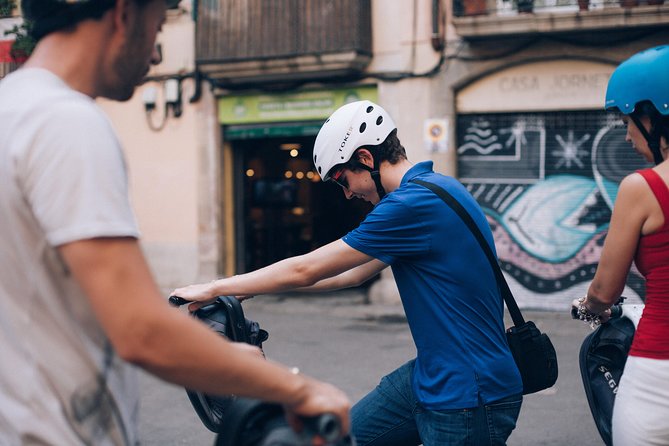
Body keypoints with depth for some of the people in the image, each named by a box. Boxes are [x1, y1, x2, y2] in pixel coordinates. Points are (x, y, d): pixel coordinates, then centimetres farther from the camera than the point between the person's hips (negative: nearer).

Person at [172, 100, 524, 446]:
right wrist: (255, 288, 17)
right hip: (430, 376, 9)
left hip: (468, 397, -9)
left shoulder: (416, 202, -20)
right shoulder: (430, 190, 10)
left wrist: (214, 288, -5)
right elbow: (353, 274, 17)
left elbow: (305, 270, -15)